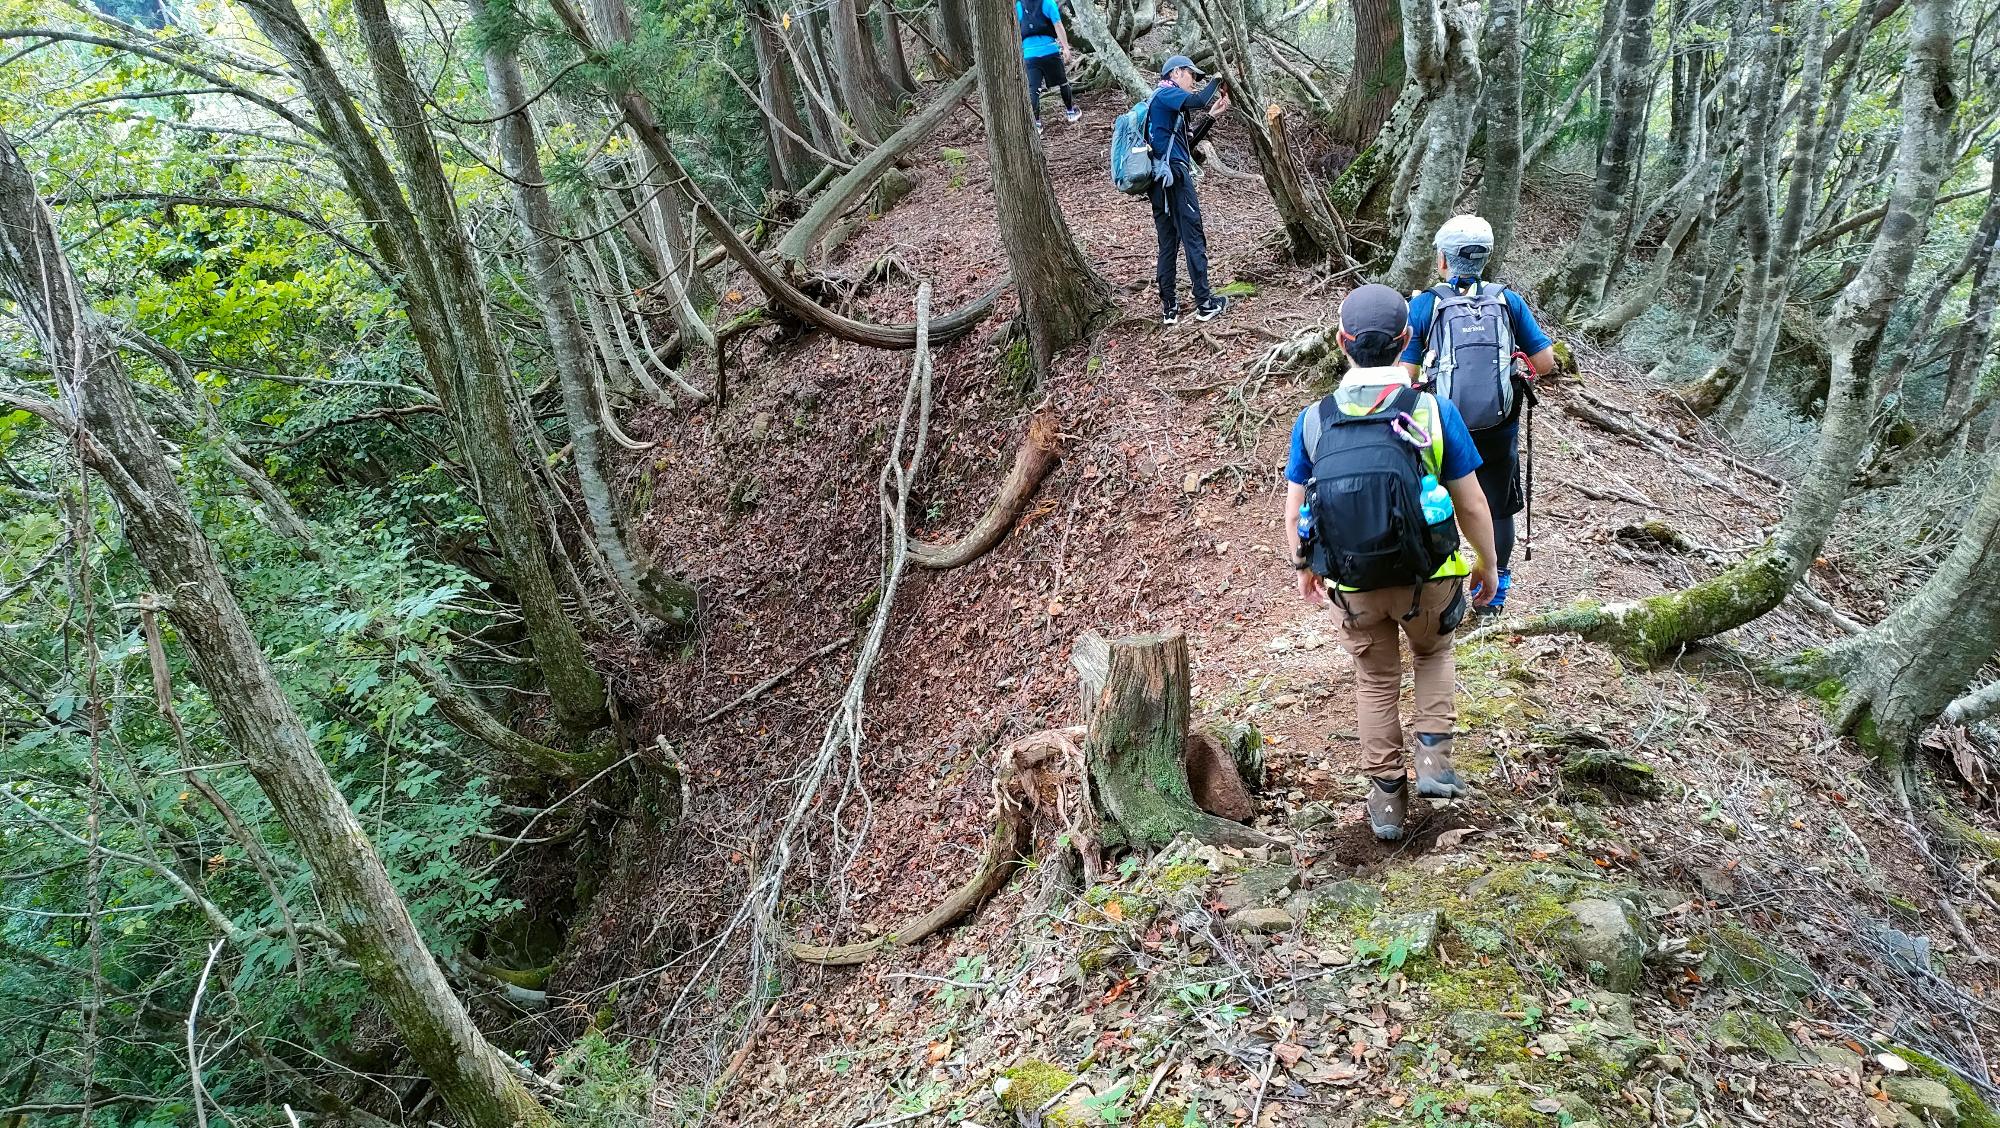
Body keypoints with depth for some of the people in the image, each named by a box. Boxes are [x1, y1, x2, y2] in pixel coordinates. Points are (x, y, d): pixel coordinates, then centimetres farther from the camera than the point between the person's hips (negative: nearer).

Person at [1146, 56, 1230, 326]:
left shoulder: (1163, 102, 26)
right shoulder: (1166, 93, -2)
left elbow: (1188, 144, 25)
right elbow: (1199, 101, -20)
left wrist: (1212, 117, 18)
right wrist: (1218, 81, -2)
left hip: (1159, 182, 9)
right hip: (1174, 174, -9)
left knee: (1168, 244, 9)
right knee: (1194, 239, -4)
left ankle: (1169, 307, 8)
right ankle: (1205, 303, -1)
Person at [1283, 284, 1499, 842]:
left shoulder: (1312, 421, -9)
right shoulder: (1434, 411, -14)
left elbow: (1293, 512, -1)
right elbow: (1472, 507, -8)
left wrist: (1304, 567, 17)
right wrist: (1487, 564, 9)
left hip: (1352, 586, 1)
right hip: (1428, 577, -1)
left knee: (1375, 681, 23)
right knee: (1434, 653, 31)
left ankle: (1387, 798, 31)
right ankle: (1433, 755, 18)